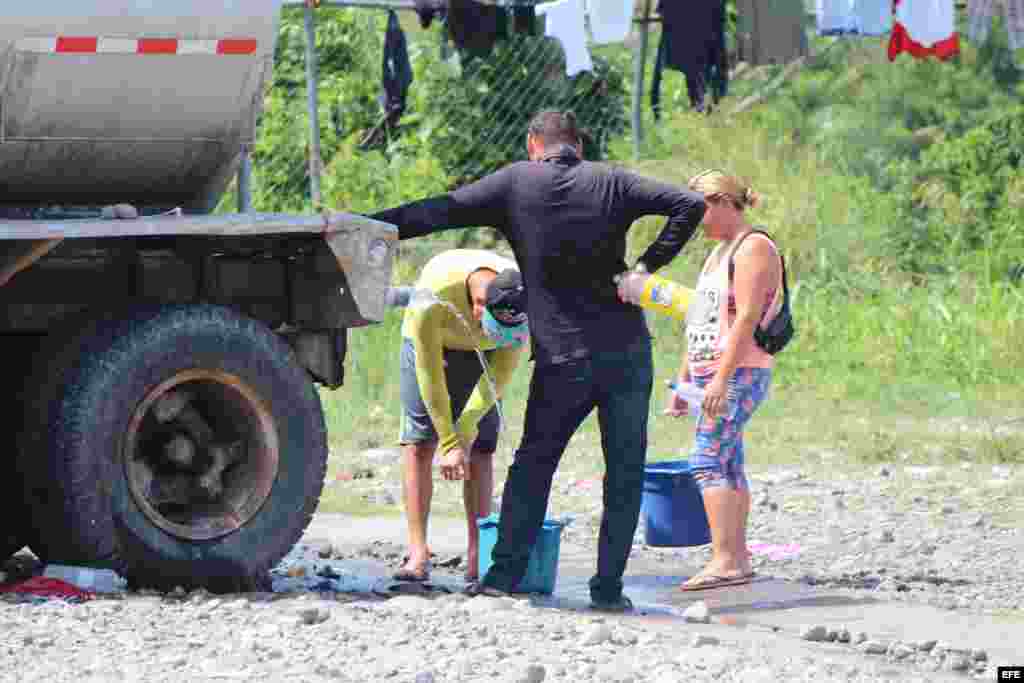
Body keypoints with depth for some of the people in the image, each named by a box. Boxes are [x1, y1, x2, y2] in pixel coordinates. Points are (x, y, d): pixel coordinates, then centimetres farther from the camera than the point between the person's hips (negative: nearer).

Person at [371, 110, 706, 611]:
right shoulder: (612, 183, 3)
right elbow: (689, 204, -6)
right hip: (627, 351, 1)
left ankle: (504, 573, 9)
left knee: (533, 463, 15)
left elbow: (437, 212, -3)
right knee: (625, 472, 8)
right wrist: (647, 266, -3)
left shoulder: (515, 183, 0)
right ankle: (608, 586, 4)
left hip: (561, 358, -1)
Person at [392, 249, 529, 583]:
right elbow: (430, 373, -33)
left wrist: (465, 429, -25)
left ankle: (477, 558, -9)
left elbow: (502, 371, -20)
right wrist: (449, 443, -31)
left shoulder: (522, 301, -30)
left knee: (479, 449, -8)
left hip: (478, 355, 2)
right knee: (418, 443, -13)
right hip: (428, 345, -2)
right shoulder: (433, 296, -39)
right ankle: (418, 554, -16)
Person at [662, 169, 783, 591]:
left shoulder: (754, 248, -10)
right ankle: (737, 559, 11)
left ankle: (725, 560, -23)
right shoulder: (720, 253, 21)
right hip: (713, 376, 10)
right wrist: (683, 381, 21)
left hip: (739, 374, -10)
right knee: (728, 466, 9)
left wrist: (721, 378, -24)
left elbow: (747, 318, -19)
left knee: (708, 462, -17)